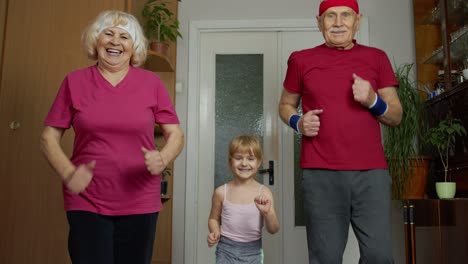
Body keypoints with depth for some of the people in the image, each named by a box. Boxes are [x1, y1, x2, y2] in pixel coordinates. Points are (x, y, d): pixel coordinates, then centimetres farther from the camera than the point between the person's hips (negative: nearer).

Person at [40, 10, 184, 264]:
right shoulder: (75, 81, 0)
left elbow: (176, 135, 1)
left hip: (140, 203, 1)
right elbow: (48, 137, 2)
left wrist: (162, 159, -20)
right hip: (86, 202, 0)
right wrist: (67, 173, -15)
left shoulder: (151, 83, -1)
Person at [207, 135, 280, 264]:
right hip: (227, 250, 0)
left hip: (253, 252, 0)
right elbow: (214, 219, 10)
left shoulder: (264, 192, -8)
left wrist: (267, 212, -27)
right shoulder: (221, 192, -6)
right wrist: (215, 233, -10)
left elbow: (273, 230, -9)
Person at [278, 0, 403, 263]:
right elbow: (285, 105, 20)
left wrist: (373, 101, -9)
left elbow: (396, 116, 12)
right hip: (321, 174, -1)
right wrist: (298, 122, -2)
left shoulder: (377, 58, 11)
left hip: (372, 172, 1)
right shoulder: (301, 59, 8)